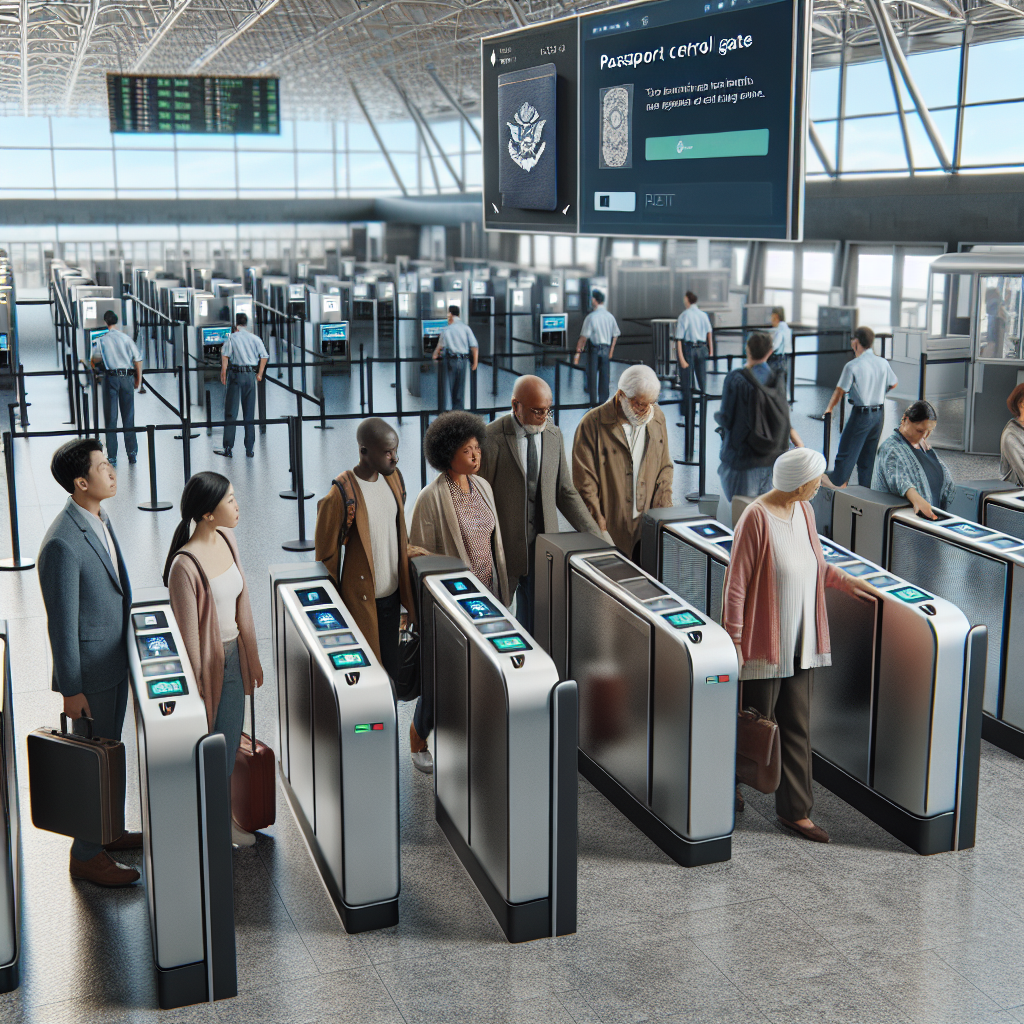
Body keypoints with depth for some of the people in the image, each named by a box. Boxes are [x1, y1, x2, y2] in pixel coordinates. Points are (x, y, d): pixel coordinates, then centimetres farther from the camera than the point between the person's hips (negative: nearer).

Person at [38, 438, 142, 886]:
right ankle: (86, 854, 22)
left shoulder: (99, 517, 2)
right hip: (89, 670, -9)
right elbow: (62, 623, -22)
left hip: (116, 660, 9)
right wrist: (72, 689, -17)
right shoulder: (62, 543, -28)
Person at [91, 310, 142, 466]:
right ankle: (132, 452, 7)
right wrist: (138, 379, 10)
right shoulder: (126, 338, 2)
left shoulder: (101, 340, -2)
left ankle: (112, 456, 2)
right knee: (128, 416, 9)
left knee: (110, 418, 4)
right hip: (127, 377, 1)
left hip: (111, 377, -1)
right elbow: (138, 359, 1)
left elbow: (95, 359, 1)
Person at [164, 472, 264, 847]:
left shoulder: (227, 538, -2)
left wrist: (252, 657, 14)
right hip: (208, 662, -8)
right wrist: (196, 686, -13)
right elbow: (188, 633, -20)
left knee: (229, 744, 20)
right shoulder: (185, 566, -27)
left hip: (233, 657, 8)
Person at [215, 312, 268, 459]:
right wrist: (259, 374, 14)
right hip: (251, 375, 3)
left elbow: (225, 355, -12)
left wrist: (223, 373, -7)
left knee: (231, 412, 0)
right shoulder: (255, 338, 8)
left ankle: (228, 448, -4)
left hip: (235, 374, -3)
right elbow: (264, 356, 7)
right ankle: (250, 448, 9)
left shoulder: (232, 338, -2)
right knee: (249, 413, 9)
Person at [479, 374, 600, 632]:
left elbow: (565, 493, 10)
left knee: (535, 619, 11)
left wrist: (594, 535, 2)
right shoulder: (490, 438, -13)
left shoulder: (554, 435, 3)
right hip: (503, 546, -4)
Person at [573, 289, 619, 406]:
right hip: (606, 349, 5)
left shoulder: (591, 317, -11)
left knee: (592, 376, 2)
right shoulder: (610, 316, 6)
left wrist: (578, 351, -9)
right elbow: (615, 336, 11)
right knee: (604, 376, 9)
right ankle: (603, 402, 12)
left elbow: (584, 337, -13)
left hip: (594, 349, -4)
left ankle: (591, 402, 2)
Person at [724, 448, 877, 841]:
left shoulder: (804, 511, 4)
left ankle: (795, 810, 19)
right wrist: (733, 640, -16)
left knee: (797, 727, 10)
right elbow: (736, 583, -17)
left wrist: (845, 580, 9)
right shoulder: (756, 518, -19)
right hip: (762, 643, -7)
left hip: (800, 643, 7)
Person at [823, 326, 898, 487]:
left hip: (861, 414, -6)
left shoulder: (852, 366, -17)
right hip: (879, 413, 6)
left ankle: (836, 487, 1)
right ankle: (866, 489, 19)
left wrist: (829, 408, 4)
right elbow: (893, 384, 16)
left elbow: (840, 391, -11)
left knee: (846, 454, 0)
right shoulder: (883, 363, 1)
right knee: (868, 456, 15)